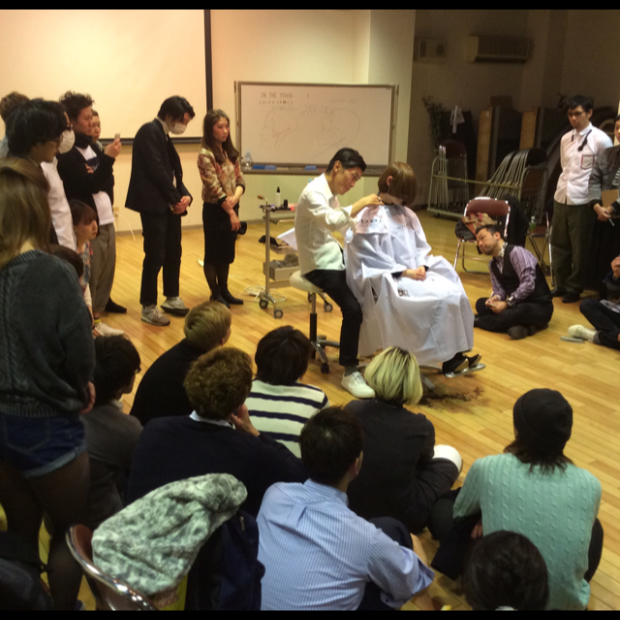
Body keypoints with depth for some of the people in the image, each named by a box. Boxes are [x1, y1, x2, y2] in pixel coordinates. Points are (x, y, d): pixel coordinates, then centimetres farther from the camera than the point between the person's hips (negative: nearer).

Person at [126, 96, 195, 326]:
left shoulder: (164, 136, 18)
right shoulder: (149, 131, -10)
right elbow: (156, 170, -18)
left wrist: (185, 196, -3)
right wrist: (175, 200, -11)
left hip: (170, 205, 9)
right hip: (154, 205, -9)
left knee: (174, 253, 13)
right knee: (155, 256, -6)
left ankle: (172, 298, 27)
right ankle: (148, 307, 4)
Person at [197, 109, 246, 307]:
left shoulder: (230, 152, 9)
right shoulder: (205, 154, -13)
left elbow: (240, 179, 4)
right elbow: (214, 187, -18)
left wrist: (235, 197, -17)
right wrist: (231, 214, -18)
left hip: (231, 208, 7)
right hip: (214, 210, -7)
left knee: (227, 253, 14)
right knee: (213, 254, 4)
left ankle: (224, 291, 26)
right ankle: (215, 295, 14)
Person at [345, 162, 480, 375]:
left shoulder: (406, 214, 16)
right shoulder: (370, 217, -8)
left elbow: (420, 247, 15)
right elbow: (370, 258, -14)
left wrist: (422, 267, -7)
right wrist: (404, 271, -19)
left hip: (414, 273, 7)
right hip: (386, 280, -7)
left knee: (455, 293, -15)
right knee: (439, 299, -26)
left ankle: (455, 353, -14)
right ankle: (447, 357, -15)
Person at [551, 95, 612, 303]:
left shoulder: (600, 140, -7)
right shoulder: (565, 139, 11)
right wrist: (564, 188, 14)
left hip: (582, 201, -6)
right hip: (561, 198, 6)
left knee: (579, 249, 3)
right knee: (558, 245, 11)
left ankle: (574, 288, 15)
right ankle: (560, 285, 24)